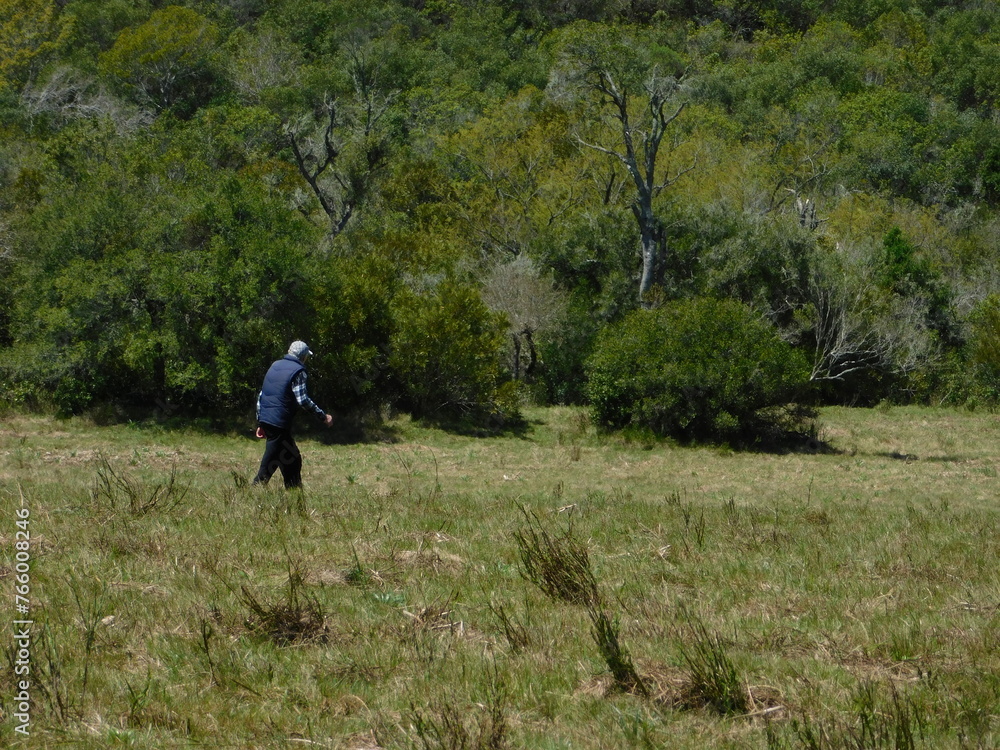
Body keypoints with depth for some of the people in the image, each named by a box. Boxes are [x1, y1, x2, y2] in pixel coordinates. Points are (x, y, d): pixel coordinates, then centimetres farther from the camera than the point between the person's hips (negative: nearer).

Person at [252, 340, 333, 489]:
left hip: (265, 419, 8)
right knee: (269, 465, -3)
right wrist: (323, 417, -12)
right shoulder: (298, 371, -7)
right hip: (279, 423, -8)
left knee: (293, 459, 17)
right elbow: (302, 399, -18)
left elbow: (261, 395, 17)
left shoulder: (275, 366, 16)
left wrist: (260, 423, 21)